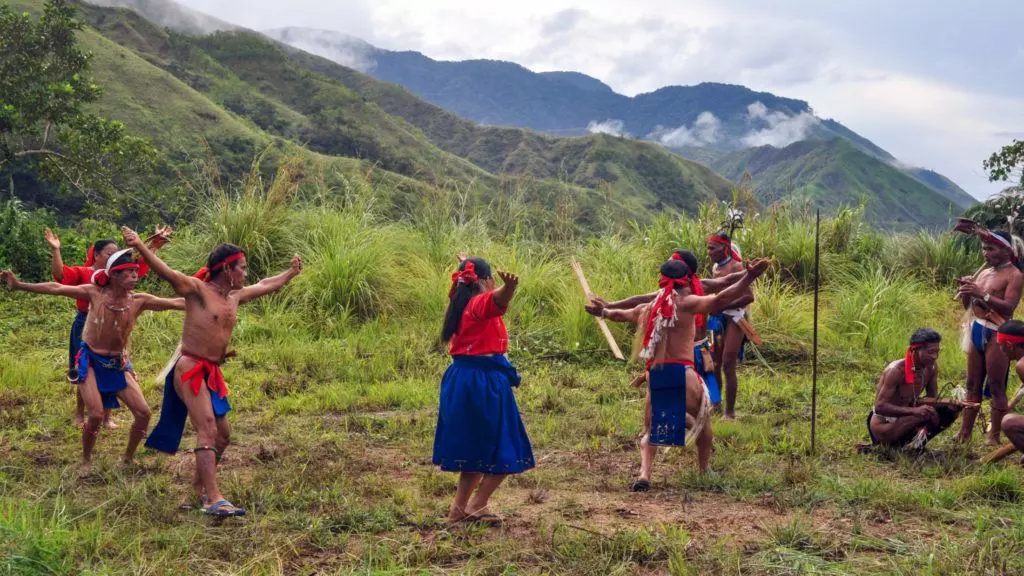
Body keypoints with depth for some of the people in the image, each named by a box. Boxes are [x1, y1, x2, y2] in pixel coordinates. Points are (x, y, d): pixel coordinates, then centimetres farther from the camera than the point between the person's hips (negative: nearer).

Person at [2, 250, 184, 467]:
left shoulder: (138, 301, -10)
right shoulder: (95, 293, -14)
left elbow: (175, 303, -13)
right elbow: (56, 288, -15)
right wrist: (19, 285, -19)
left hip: (119, 364, 3)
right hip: (91, 361, -3)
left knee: (143, 413, -6)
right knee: (96, 416, -15)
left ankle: (128, 458, 16)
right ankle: (86, 461, 11)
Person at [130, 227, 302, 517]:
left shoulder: (235, 296, 14)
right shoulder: (198, 289, -9)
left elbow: (266, 285, 31)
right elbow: (165, 272, -24)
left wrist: (291, 272, 44)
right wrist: (139, 246, -39)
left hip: (212, 373, 9)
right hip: (190, 369, -9)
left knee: (223, 435, 13)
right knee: (208, 432, -17)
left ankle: (198, 487, 30)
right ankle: (214, 499, -22)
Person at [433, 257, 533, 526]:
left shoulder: (461, 304, 10)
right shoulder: (481, 303, -15)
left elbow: (457, 289, 36)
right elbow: (497, 298, -42)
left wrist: (465, 268, 55)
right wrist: (509, 287, -63)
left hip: (461, 380, 9)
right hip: (484, 381, -9)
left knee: (475, 449, 20)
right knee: (505, 452, 2)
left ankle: (459, 508, 24)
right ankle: (476, 506, 2)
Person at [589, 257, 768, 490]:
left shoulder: (646, 309, 15)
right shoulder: (685, 304, -2)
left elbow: (620, 314, 35)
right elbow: (721, 299, -15)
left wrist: (604, 312, 57)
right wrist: (749, 277, -17)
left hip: (654, 377, 4)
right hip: (682, 373, -4)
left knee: (651, 430, 17)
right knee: (702, 422, 20)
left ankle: (644, 474, -2)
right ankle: (704, 471, 27)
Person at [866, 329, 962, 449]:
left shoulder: (931, 368, -5)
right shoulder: (896, 370, -26)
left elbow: (933, 398, 3)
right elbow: (880, 407, -28)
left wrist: (949, 405, -20)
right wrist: (914, 411, -39)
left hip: (907, 417, 8)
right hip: (884, 423, -8)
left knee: (951, 412, -7)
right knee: (926, 414, -32)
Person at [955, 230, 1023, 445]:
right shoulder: (983, 272, 16)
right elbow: (968, 306, 19)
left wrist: (982, 294, -28)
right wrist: (965, 291, -1)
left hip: (996, 334, -8)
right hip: (976, 331, 8)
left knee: (996, 387, -5)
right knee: (973, 385, 10)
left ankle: (994, 437, -2)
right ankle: (965, 432, 13)